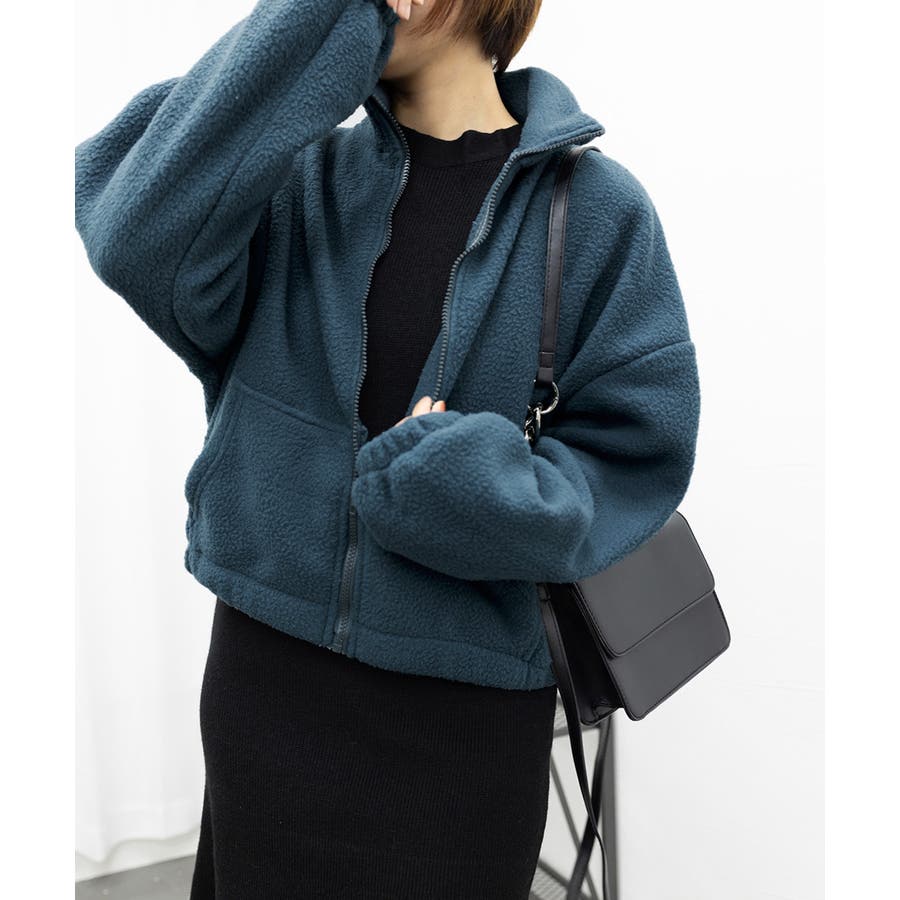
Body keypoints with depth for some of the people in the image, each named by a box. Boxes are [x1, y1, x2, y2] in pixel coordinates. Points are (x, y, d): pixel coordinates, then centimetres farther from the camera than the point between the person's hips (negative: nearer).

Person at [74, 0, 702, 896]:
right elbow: (140, 243, -19)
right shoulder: (301, 176, -1)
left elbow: (636, 452, -5)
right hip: (271, 676, 2)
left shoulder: (594, 208, -7)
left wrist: (466, 478, -22)